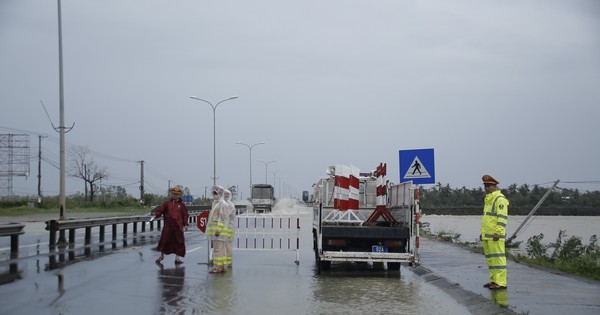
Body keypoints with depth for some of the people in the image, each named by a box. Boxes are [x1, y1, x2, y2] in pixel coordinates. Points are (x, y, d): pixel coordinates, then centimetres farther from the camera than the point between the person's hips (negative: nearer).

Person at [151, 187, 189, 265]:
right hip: (168, 226, 0)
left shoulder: (182, 205, 8)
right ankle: (161, 256, 23)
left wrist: (186, 224, 3)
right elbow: (160, 209, -6)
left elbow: (185, 215, 9)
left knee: (179, 242, 1)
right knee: (164, 240, 3)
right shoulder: (167, 203, 6)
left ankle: (177, 258, 12)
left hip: (178, 226, 1)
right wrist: (154, 214, -22)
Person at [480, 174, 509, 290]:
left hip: (495, 235, -10)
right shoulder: (488, 199, 21)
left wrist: (498, 232, -22)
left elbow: (502, 217, -17)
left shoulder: (500, 199, -10)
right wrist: (483, 232, 24)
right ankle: (494, 280, 19)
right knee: (490, 258, 12)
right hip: (487, 235, 10)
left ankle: (501, 282, -8)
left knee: (497, 257, -9)